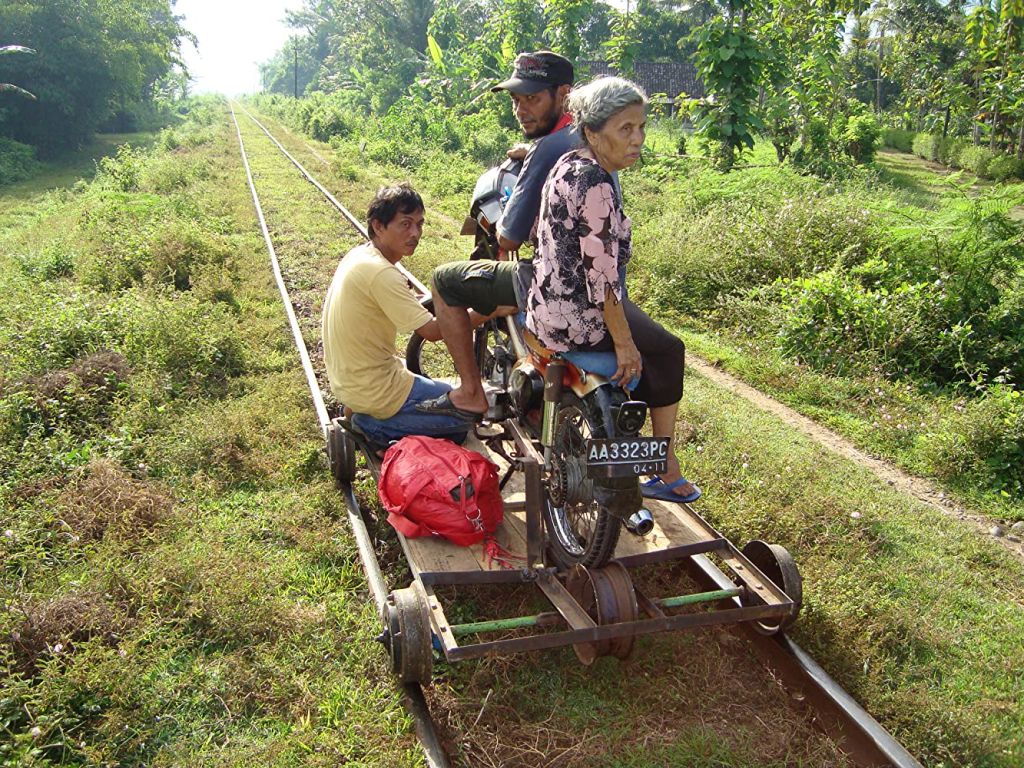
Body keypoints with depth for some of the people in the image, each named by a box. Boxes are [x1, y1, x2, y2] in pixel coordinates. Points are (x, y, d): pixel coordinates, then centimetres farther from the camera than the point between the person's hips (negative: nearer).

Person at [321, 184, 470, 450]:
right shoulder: (381, 273, -26)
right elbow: (432, 331, -24)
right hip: (375, 393, -10)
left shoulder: (359, 254, 3)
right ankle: (377, 426, -3)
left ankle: (365, 417, 14)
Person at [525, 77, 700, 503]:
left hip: (550, 304, 10)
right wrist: (623, 343, -18)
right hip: (577, 318, -10)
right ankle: (666, 472, 21)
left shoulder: (570, 164, 7)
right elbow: (602, 274, -25)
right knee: (667, 352, 9)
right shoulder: (596, 185, -24)